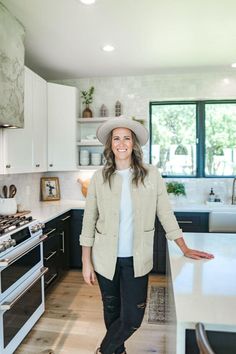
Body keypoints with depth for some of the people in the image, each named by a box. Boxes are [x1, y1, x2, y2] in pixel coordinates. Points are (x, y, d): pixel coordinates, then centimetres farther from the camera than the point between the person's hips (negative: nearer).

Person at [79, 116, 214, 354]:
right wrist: (86, 262, -1)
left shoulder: (151, 175, -7)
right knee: (112, 312, 18)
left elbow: (165, 214, 0)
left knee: (132, 319, 4)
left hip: (137, 260, 0)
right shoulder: (99, 178, -6)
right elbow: (89, 222, -2)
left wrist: (185, 249, 1)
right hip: (106, 259, 1)